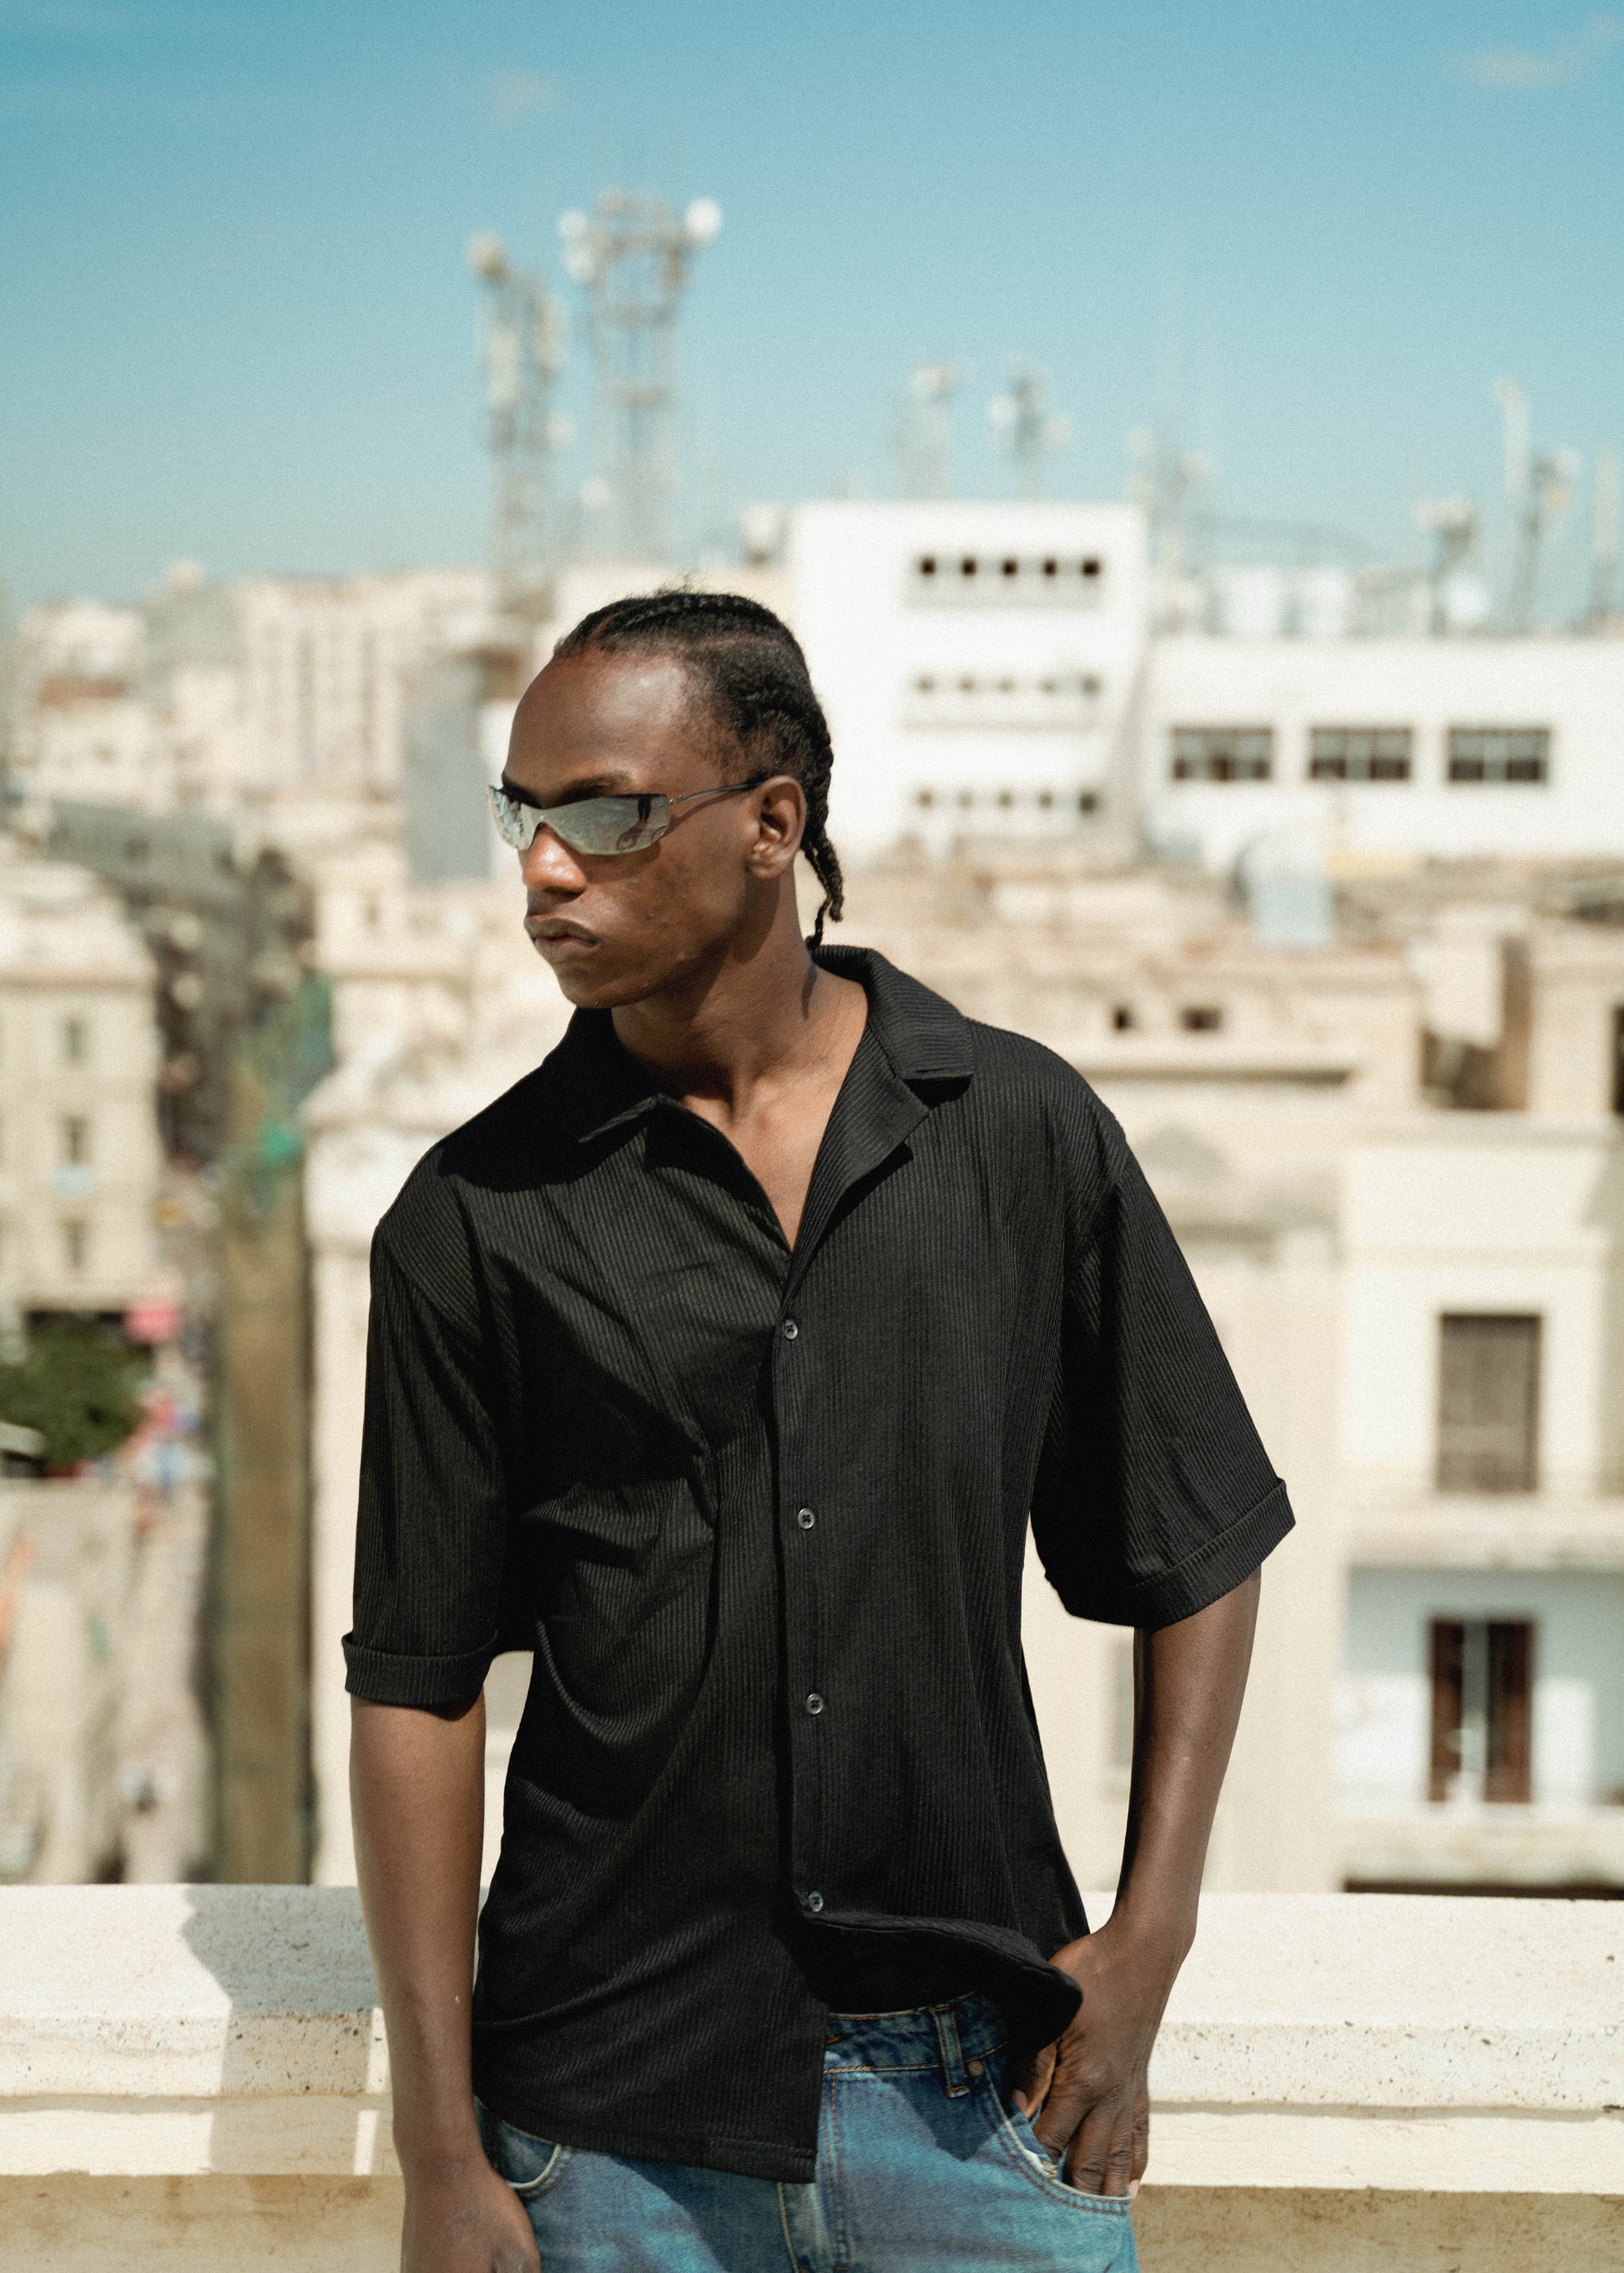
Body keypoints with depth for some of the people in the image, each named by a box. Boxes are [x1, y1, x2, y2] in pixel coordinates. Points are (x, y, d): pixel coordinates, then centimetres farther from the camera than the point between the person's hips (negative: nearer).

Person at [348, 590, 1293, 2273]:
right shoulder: (475, 1218, -1)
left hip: (976, 2087, 1)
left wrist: (1146, 1941, 1)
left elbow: (1198, 1556, 9)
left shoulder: (1024, 1136, 1)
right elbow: (417, 1687, 0)